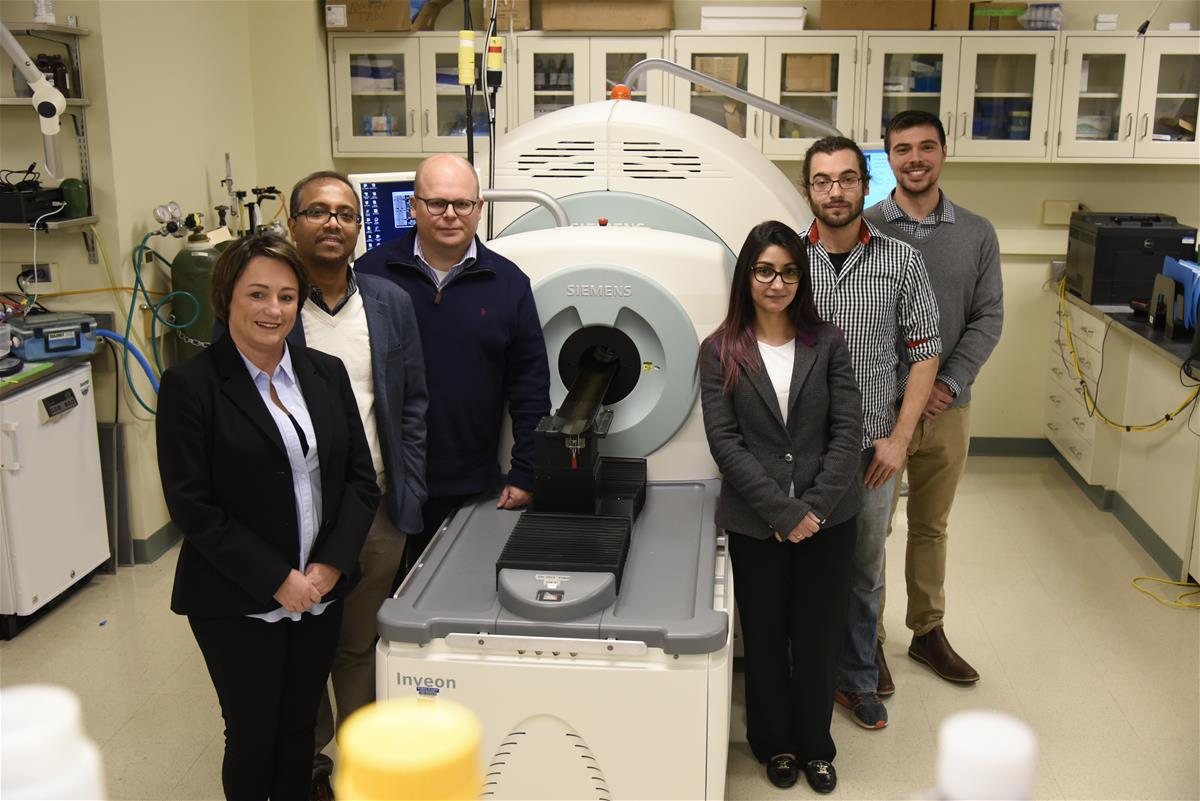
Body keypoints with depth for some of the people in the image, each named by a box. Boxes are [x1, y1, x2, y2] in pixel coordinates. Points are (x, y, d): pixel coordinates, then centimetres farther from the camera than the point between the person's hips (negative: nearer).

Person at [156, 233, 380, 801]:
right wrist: (276, 581, -15)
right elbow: (192, 506, -13)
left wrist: (330, 565, -8)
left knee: (300, 729, 16)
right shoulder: (189, 386, -9)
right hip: (238, 603, -4)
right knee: (254, 735, 10)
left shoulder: (327, 373, 5)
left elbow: (361, 478, 4)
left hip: (321, 593, 4)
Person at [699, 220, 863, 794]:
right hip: (755, 524, -1)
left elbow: (848, 431, -3)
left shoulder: (827, 343, 1)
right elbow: (725, 442, -8)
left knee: (819, 638, 11)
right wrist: (782, 511, -15)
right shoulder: (720, 352, -2)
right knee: (765, 638, 12)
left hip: (828, 519, 1)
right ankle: (775, 744, 33)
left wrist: (813, 507, -13)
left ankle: (815, 747, 31)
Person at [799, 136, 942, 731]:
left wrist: (900, 437, -6)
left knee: (863, 571, 15)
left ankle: (857, 680, 32)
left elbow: (924, 354, 1)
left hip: (870, 448, 1)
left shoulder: (901, 262, -3)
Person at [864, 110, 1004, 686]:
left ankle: (928, 632, 33)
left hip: (948, 408, 3)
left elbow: (988, 317, 2)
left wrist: (949, 384, -11)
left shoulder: (976, 235, 3)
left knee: (931, 527, 17)